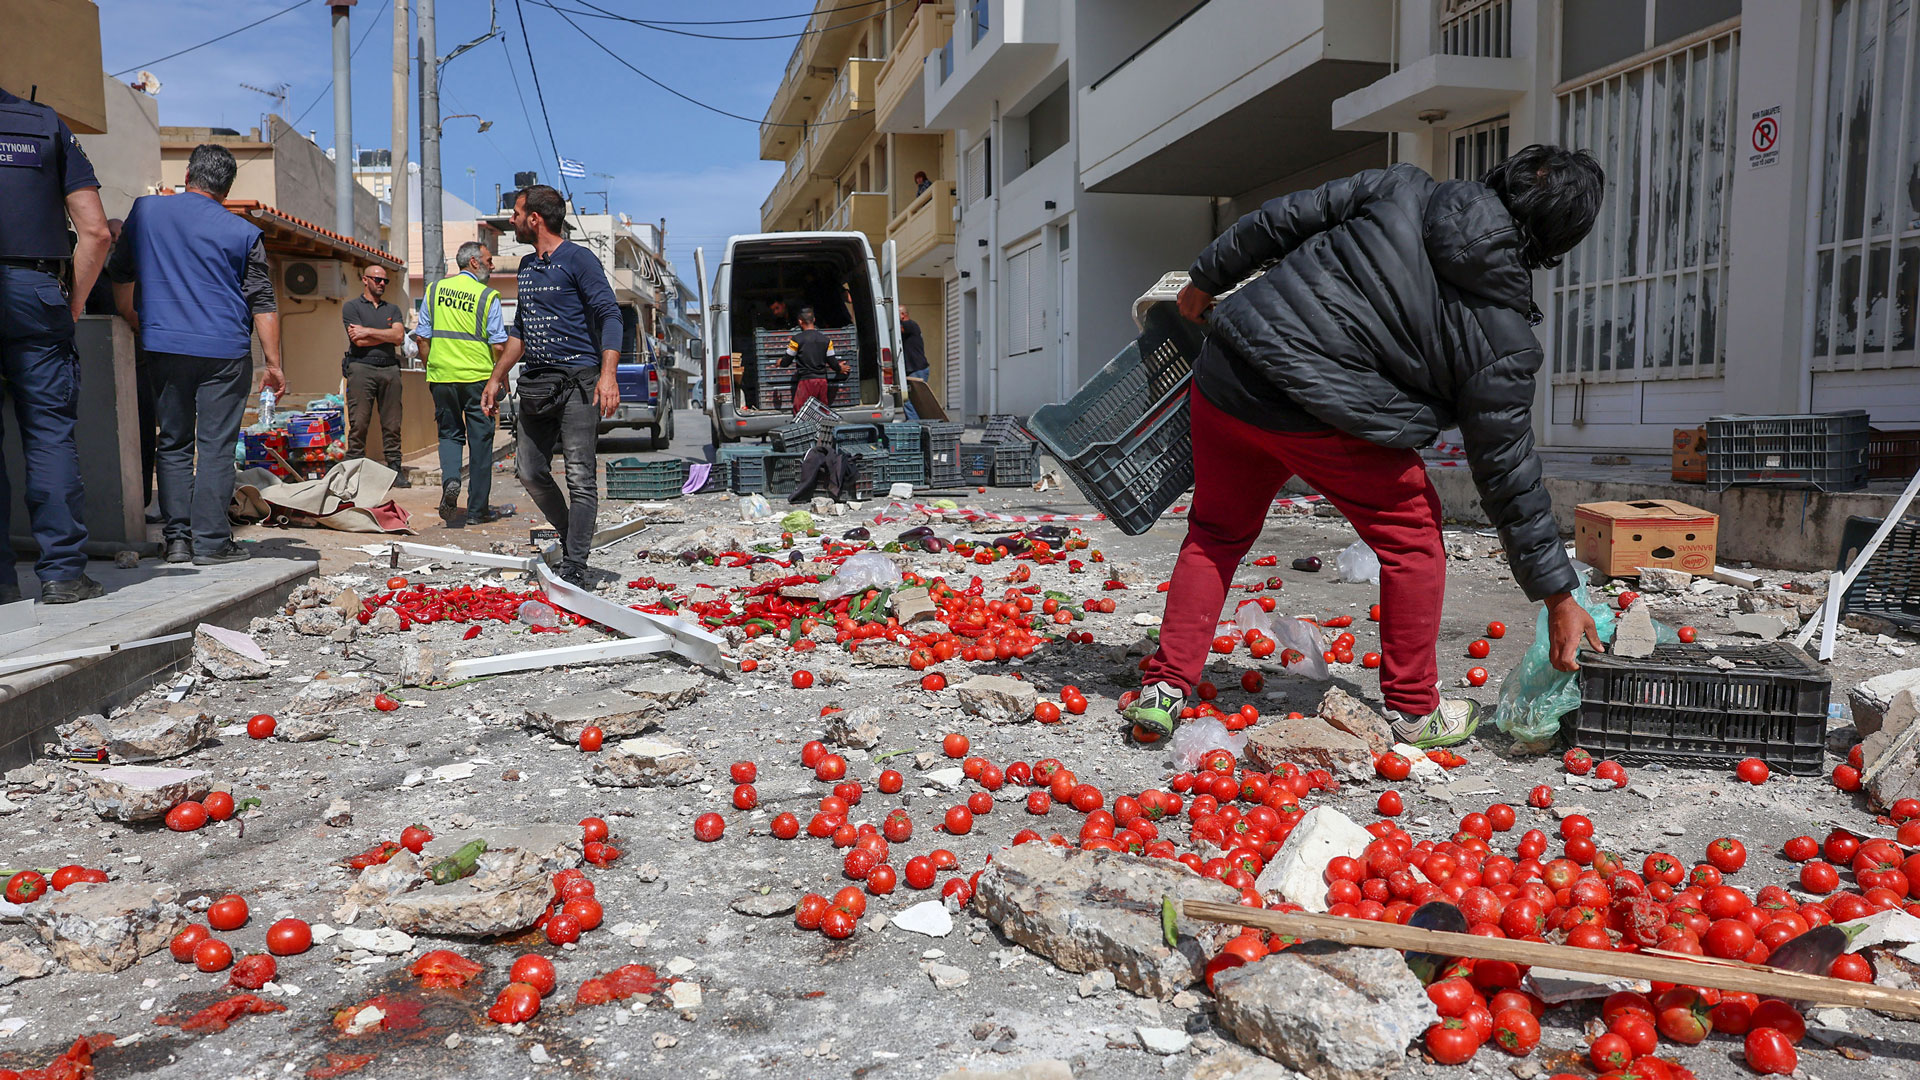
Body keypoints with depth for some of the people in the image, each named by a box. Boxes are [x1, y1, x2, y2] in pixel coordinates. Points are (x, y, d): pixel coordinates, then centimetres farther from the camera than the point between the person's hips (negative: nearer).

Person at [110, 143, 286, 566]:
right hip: (225, 352, -2)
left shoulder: (145, 210, 9)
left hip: (164, 346, 2)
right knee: (216, 445, -1)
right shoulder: (244, 233, 1)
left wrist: (134, 324, 31)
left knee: (173, 443, 10)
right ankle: (211, 541, -2)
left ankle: (177, 538, 8)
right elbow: (262, 304, 0)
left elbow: (120, 273, 18)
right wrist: (273, 364, 3)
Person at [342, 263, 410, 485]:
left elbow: (399, 337, 1)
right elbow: (359, 341, -6)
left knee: (392, 425, 2)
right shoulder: (351, 307, 8)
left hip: (390, 369, 3)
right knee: (359, 424, -6)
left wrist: (367, 331, -4)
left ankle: (395, 469, 5)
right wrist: (388, 335, 1)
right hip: (361, 368, -3)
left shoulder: (393, 309, 19)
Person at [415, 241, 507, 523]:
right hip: (478, 377, -3)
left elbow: (421, 337, 8)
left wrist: (431, 371, 17)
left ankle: (450, 478, -12)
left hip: (441, 376, 3)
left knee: (449, 433, 17)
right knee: (480, 440, 5)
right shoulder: (488, 296, -5)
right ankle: (478, 508, 9)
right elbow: (498, 345, -8)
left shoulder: (435, 289, 7)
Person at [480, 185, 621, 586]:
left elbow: (609, 315, -12)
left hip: (577, 382, -8)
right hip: (536, 385, 8)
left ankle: (574, 568, -7)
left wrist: (608, 374, -24)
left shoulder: (578, 259, -4)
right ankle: (571, 538, 25)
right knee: (531, 473, 8)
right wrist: (496, 378, 25)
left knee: (580, 478, -8)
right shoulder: (527, 266, 20)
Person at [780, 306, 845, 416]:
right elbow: (832, 362, 9)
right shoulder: (826, 340, 6)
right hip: (822, 380, 4)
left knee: (799, 411, -3)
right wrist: (840, 368, 31)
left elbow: (786, 361, 1)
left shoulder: (796, 339, -5)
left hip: (806, 380, -4)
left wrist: (780, 362, 25)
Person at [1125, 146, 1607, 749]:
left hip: (1226, 377, 5)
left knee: (1216, 533, 22)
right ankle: (1414, 710, 24)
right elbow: (1507, 473, -1)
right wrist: (1558, 596, 8)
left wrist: (1208, 279, 23)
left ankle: (1164, 689, 20)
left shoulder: (1402, 191, 4)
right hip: (1326, 422, -4)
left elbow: (1281, 220, 7)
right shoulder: (1503, 340, -3)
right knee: (1412, 535, 17)